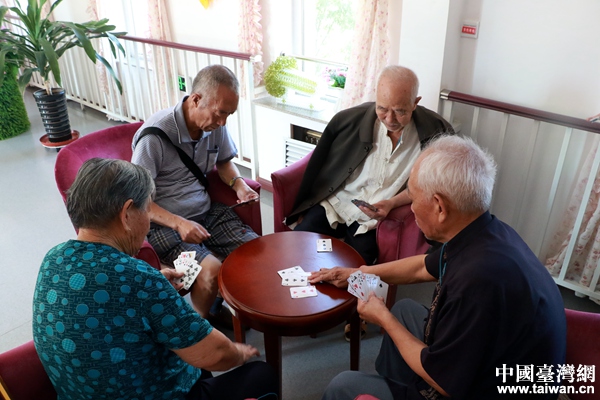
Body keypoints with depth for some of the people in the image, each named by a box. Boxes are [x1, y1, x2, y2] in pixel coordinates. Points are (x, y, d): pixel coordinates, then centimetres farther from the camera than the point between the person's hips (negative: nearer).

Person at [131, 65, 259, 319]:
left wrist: (238, 184, -3)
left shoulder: (215, 125, -1)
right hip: (164, 222, -6)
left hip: (206, 211, 6)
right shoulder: (155, 135, -20)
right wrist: (178, 223, -27)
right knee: (211, 270, -29)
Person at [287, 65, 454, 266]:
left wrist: (392, 203, -16)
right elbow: (318, 165, 6)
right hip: (335, 203, 2)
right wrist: (304, 210, 11)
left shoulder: (437, 132, -10)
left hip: (377, 219, -1)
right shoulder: (348, 119, -8)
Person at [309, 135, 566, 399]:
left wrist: (384, 318, -11)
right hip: (475, 360, 8)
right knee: (404, 309, 23)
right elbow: (423, 267, 11)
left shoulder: (481, 279, -38)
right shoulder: (487, 232, -9)